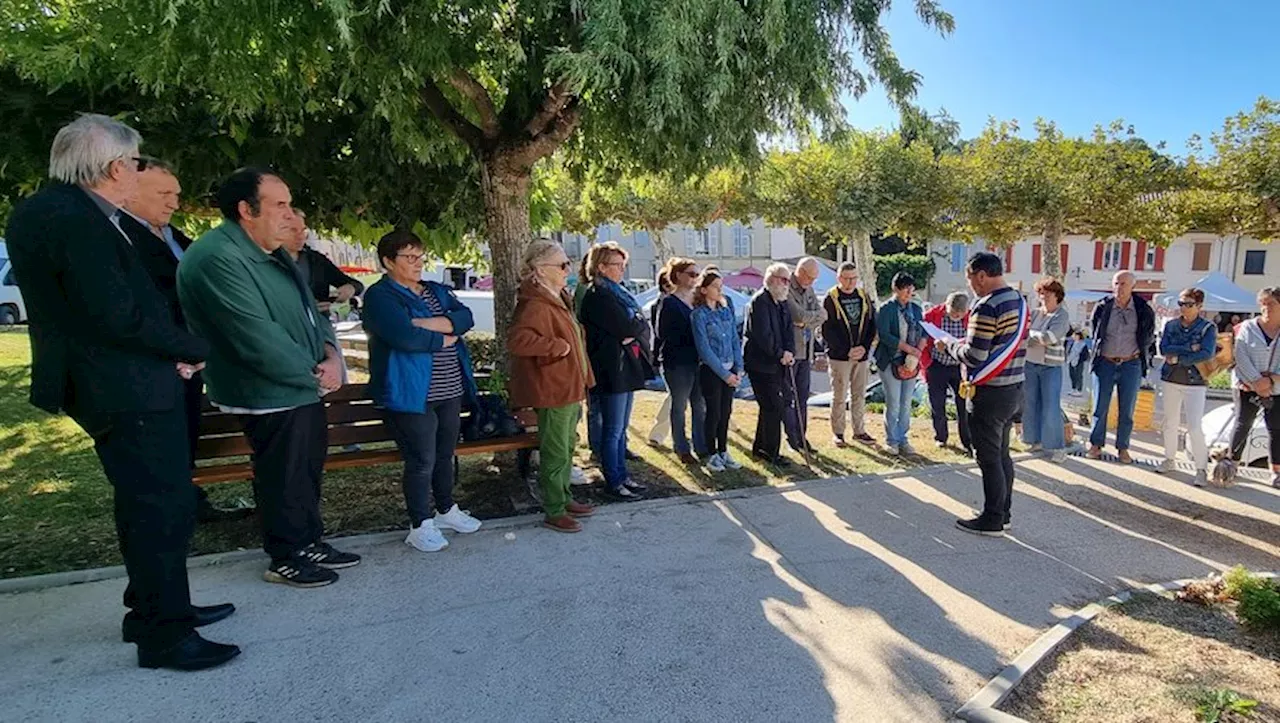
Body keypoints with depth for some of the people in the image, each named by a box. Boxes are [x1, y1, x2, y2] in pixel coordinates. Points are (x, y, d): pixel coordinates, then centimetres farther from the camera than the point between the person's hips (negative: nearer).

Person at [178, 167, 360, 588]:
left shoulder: (273, 254, 11)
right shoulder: (218, 258, -21)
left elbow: (310, 311, 14)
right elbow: (257, 339, -26)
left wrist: (331, 355, -4)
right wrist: (315, 374, -16)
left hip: (305, 389, 10)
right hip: (271, 396, -10)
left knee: (309, 470, 18)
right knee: (284, 477, 5)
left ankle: (309, 543, 34)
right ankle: (286, 558, 23)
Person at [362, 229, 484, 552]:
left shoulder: (437, 291, 16)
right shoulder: (380, 296, -8)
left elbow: (466, 317, 0)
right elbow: (404, 337, -23)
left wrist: (432, 324, -17)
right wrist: (443, 339, -8)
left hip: (450, 390, 7)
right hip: (412, 394, -7)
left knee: (445, 455, 17)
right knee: (422, 461, -2)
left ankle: (447, 511, 35)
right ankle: (421, 526, 14)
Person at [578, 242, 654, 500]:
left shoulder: (619, 293, 16)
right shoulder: (598, 296, -13)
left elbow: (644, 327, 9)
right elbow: (627, 327, -21)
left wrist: (635, 330, -11)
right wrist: (639, 322, -1)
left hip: (627, 367, 9)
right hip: (612, 370, -9)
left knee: (621, 428, 16)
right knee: (613, 430, 1)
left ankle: (622, 476, 25)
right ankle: (613, 482, 11)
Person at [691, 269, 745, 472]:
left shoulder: (727, 311, 9)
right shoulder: (699, 314, -9)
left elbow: (735, 340, 10)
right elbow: (704, 348, -13)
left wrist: (738, 369, -1)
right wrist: (724, 374, -13)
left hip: (730, 370, 5)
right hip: (711, 370, -5)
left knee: (726, 412, 10)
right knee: (714, 413, 1)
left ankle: (723, 451, 22)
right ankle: (712, 455, 14)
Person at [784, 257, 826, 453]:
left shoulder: (809, 290, 13)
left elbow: (823, 314, 5)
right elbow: (799, 315, -21)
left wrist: (806, 321, -12)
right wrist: (815, 315, -4)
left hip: (806, 350, 8)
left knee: (803, 396, 11)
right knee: (789, 396, 0)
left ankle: (802, 436, 17)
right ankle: (793, 437, 7)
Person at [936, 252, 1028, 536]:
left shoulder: (987, 307, -20)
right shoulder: (1019, 301, 9)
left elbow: (975, 356, -23)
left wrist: (950, 345, -6)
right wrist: (967, 342, 13)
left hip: (989, 393, -9)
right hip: (1014, 388, 9)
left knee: (989, 458, 1)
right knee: (1002, 454, 18)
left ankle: (992, 521, 11)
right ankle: (1004, 514, 28)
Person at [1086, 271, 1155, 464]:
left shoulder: (1143, 310, -3)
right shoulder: (1103, 307, -3)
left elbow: (1148, 337, 11)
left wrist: (1139, 354, 10)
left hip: (1131, 365, 0)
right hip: (1105, 363, 0)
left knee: (1127, 410, 6)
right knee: (1100, 407, 4)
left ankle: (1122, 448, 16)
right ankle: (1096, 444, 16)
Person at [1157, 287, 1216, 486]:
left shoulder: (1208, 327, -4)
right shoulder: (1170, 325, 5)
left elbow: (1207, 354, -17)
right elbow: (1164, 349, -8)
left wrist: (1178, 358, -16)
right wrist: (1190, 348, -17)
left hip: (1195, 383, -4)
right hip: (1171, 380, 4)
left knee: (1194, 427, -9)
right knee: (1170, 423, 13)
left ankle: (1202, 469, 0)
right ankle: (1169, 459, 26)